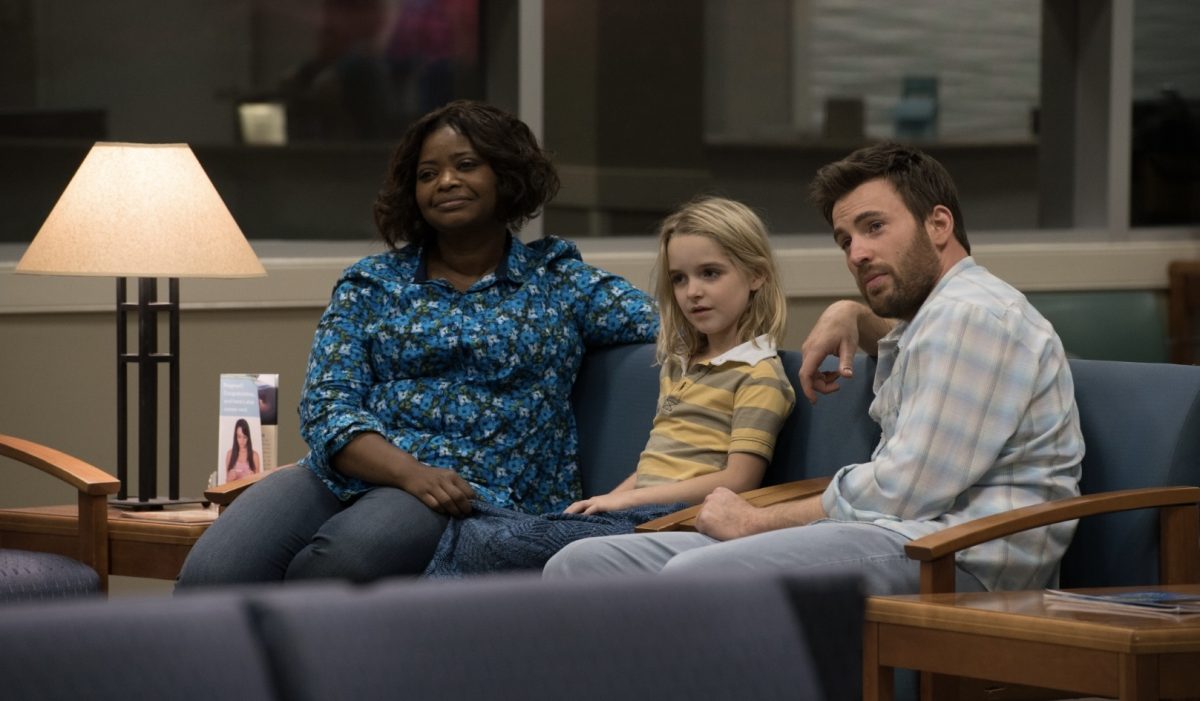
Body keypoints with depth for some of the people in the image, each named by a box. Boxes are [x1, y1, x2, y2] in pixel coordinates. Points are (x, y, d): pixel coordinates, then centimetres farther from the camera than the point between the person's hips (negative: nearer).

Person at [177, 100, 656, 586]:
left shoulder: (557, 278, 18)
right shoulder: (372, 283, 18)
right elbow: (326, 407, 5)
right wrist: (409, 471, -13)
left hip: (474, 491, -2)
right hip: (352, 471, 2)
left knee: (346, 554, -37)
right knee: (211, 574, -30)